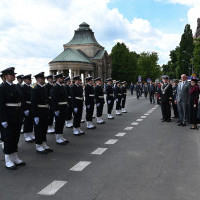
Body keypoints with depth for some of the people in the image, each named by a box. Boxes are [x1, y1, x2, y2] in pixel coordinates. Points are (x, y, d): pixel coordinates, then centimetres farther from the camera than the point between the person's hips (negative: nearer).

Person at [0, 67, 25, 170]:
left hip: (17, 116, 7)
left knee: (16, 137, 13)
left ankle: (15, 158, 24)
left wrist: (21, 115, 14)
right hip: (9, 116, -7)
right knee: (8, 137, 1)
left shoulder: (15, 87, 13)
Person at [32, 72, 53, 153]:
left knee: (44, 128, 14)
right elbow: (33, 103, -18)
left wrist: (48, 111, 14)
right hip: (39, 112, -8)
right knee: (38, 129, 2)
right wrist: (35, 116, -20)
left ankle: (44, 144, 25)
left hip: (45, 112, 8)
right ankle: (38, 146, 12)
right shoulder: (36, 89, -14)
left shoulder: (44, 88, 12)